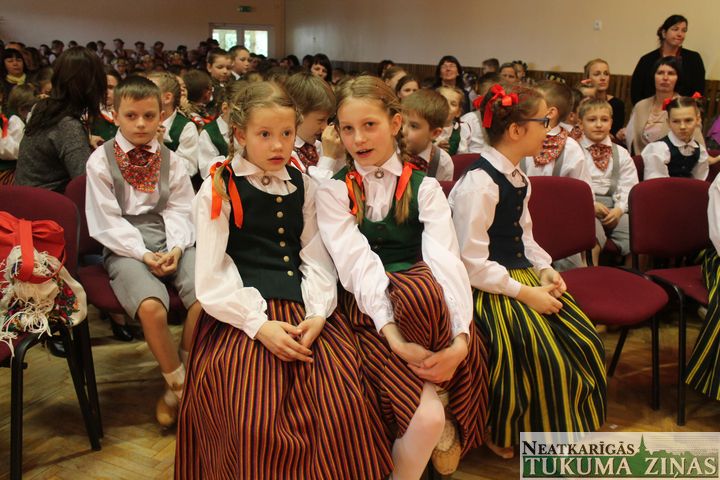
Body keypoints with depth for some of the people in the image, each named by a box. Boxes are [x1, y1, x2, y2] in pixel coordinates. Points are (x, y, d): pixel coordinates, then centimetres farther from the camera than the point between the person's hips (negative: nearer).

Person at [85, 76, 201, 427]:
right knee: (151, 306, -33)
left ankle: (181, 376, -1)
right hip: (125, 247, -3)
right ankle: (179, 384, -7)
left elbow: (180, 210, 8)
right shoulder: (101, 160, 3)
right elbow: (106, 220, -3)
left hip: (171, 241, 3)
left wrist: (176, 247, -12)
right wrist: (143, 254, -14)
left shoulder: (169, 160, 12)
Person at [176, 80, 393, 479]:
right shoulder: (218, 190, 1)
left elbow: (316, 256, 8)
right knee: (256, 423, -23)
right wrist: (259, 325, -16)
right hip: (243, 315, -3)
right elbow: (212, 275, -5)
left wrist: (318, 313, -10)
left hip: (304, 310, 3)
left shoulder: (303, 186, 14)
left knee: (345, 406, -17)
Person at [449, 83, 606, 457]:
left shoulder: (517, 177, 10)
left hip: (522, 276, 9)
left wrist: (544, 269, 2)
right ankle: (502, 437, 9)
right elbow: (471, 265, -22)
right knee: (547, 359, -17)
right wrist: (524, 293, -20)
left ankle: (572, 427, 23)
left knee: (584, 344, 1)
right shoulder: (478, 184, -20)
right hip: (490, 289, -9)